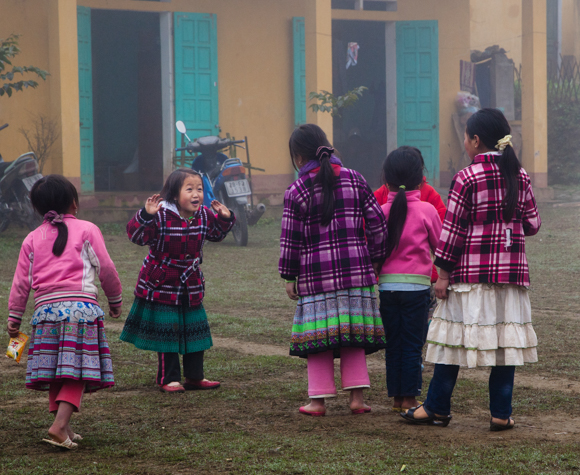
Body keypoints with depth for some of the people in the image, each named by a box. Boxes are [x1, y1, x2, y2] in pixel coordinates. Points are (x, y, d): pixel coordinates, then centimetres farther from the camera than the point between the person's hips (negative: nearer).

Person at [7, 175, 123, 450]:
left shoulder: (32, 239, 15)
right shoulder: (87, 230, 7)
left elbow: (21, 281, 13)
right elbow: (106, 269, 6)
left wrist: (14, 317, 19)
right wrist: (116, 300, 20)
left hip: (45, 308, 3)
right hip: (80, 304, -3)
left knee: (55, 374, 10)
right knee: (76, 371, -4)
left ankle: (65, 429, 11)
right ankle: (60, 425, -19)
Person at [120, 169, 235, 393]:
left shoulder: (203, 216, -1)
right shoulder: (161, 216, -20)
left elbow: (217, 233, 18)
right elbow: (136, 235, -28)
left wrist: (225, 218, 1)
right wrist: (146, 215, -42)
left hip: (191, 286, 6)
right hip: (162, 286, -6)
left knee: (195, 330, 12)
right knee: (167, 332, 1)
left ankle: (194, 376, 24)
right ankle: (169, 379, 12)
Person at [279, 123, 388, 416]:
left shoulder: (297, 191, -4)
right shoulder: (354, 180, 6)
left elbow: (291, 239, -3)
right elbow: (377, 223, 5)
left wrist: (289, 277, 7)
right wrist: (374, 261, 15)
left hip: (316, 275, -3)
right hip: (355, 271, 3)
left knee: (319, 337, 2)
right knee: (353, 335, 8)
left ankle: (318, 400, 3)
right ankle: (357, 397, 6)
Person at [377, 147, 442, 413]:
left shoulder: (382, 211, -2)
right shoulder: (426, 210, -7)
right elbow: (439, 244, 5)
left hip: (387, 284, 2)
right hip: (416, 284, -2)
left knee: (393, 344, 10)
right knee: (413, 344, 4)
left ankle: (396, 398, 13)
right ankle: (409, 398, 2)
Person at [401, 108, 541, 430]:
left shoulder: (467, 178, -10)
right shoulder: (520, 176, 4)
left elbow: (452, 230, -9)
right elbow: (532, 224, 9)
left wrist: (443, 273, -4)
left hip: (472, 271, -4)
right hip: (511, 271, 4)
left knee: (453, 338, 4)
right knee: (506, 339, 5)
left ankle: (437, 408, 12)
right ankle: (501, 413, 6)